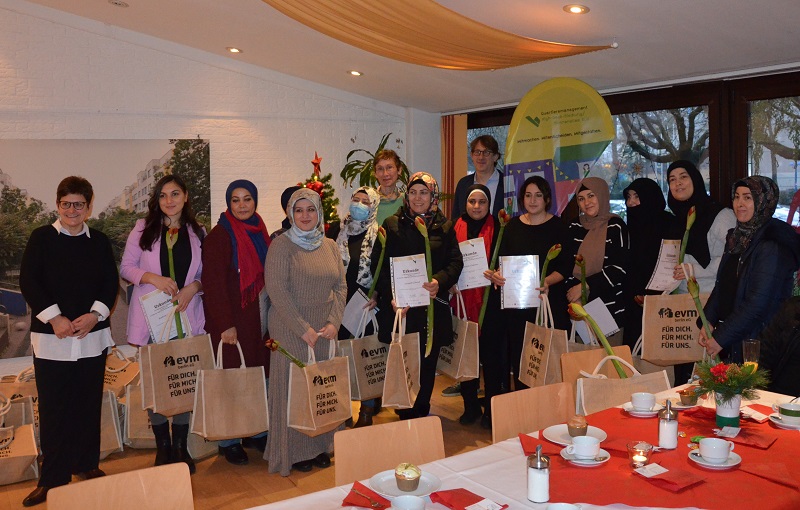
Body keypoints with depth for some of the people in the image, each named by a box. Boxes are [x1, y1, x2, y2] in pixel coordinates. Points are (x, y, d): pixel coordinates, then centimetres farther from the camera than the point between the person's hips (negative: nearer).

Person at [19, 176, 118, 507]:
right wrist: (54, 318, -14)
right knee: (53, 408, 2)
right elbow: (28, 281, -4)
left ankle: (87, 465, 25)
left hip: (92, 336, 2)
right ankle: (53, 477, 13)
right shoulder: (42, 238, 1)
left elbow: (111, 282, 5)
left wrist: (95, 314, -10)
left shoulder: (99, 241, 8)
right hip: (51, 337, -2)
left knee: (88, 403, 10)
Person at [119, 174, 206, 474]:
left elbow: (207, 273, 11)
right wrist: (152, 278, -15)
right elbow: (126, 267, 3)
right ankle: (162, 447, 16)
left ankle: (180, 447, 17)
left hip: (187, 314, 1)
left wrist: (194, 286, -9)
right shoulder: (143, 229, 5)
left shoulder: (198, 232, 9)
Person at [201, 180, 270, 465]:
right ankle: (229, 442, 13)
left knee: (259, 375, 8)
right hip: (232, 321, -6)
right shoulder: (219, 236, -9)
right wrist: (225, 324, -17)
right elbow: (213, 283, -14)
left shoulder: (259, 233, 11)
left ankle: (256, 433, 21)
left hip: (259, 318, 6)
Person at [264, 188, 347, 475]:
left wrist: (334, 322, -5)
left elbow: (341, 286, 9)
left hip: (325, 331, 5)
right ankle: (295, 452, 17)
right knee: (294, 386, 3)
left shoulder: (330, 246, 9)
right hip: (291, 330, -5)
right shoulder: (281, 246, -7)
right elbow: (277, 290, -14)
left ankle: (320, 446, 24)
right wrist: (304, 329, -15)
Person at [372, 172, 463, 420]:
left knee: (427, 365, 8)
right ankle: (406, 416, 14)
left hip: (433, 308, 2)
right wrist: (391, 296, -13)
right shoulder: (392, 225, 4)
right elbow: (379, 265, 0)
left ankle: (422, 414, 23)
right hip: (399, 308, -2)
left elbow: (456, 262, 4)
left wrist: (439, 281, -16)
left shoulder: (444, 227, 9)